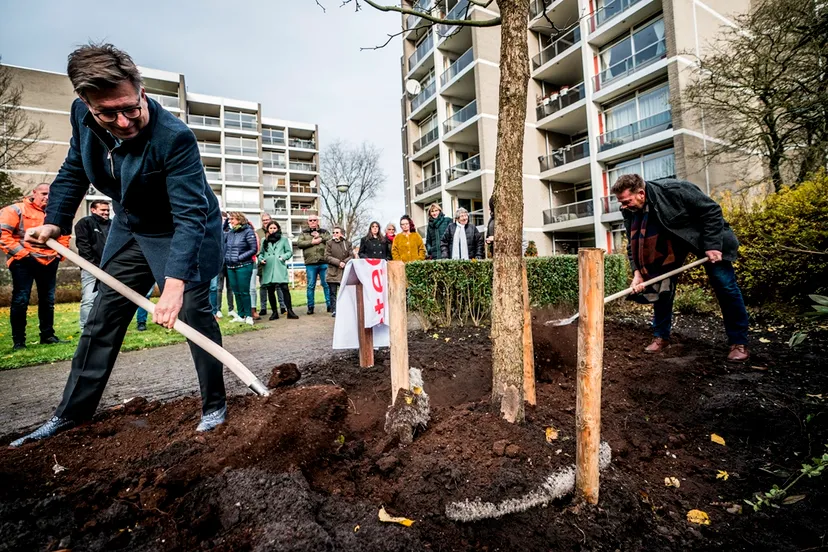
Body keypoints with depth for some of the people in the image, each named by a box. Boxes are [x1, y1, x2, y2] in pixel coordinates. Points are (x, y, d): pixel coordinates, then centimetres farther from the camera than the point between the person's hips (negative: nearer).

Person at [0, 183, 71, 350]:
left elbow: (64, 236, 23)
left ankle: (47, 336, 20)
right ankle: (18, 341, 5)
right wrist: (19, 252, -14)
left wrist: (59, 253, 10)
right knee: (20, 300, -2)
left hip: (49, 262, 5)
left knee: (48, 300, 10)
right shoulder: (17, 210, -3)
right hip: (24, 262, -5)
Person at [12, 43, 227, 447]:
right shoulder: (82, 116, -9)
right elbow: (73, 170, 9)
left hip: (181, 232, -6)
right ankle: (72, 413, 26)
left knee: (194, 313, -8)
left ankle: (214, 405, 11)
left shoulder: (175, 137, -31)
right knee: (102, 317, 10)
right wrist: (54, 222, -1)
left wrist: (174, 285, -46)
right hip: (130, 228, 7)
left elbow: (189, 216, -38)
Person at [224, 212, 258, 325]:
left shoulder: (248, 232, -5)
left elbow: (254, 249, -9)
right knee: (236, 292, 9)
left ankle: (248, 315, 6)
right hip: (230, 267, 6)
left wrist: (239, 258, -13)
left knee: (244, 292, -3)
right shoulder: (230, 233, 12)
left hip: (243, 266, -6)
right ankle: (241, 315, 18)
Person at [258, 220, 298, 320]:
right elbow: (261, 253, 18)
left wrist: (283, 257, -8)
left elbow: (289, 251, 8)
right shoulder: (264, 240, 17)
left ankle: (289, 311, -9)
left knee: (284, 288, -12)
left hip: (280, 268, -3)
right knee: (270, 290, 5)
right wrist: (261, 259, -1)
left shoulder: (283, 239, 11)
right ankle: (274, 312, 15)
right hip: (267, 268, 3)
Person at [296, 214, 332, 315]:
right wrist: (312, 242, -8)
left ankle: (330, 305, 9)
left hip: (324, 263, 0)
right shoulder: (304, 233, 15)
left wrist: (319, 237, -8)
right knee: (310, 286, 4)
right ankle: (310, 307, 13)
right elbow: (299, 243, -1)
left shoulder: (324, 232, 15)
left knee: (327, 284, 2)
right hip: (310, 264, 0)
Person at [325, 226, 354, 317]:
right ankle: (334, 310, 8)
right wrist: (338, 262, -14)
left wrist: (344, 262, -13)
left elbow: (351, 256, 4)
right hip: (333, 272, -1)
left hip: (345, 271, 1)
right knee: (333, 293, 1)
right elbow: (327, 257, -4)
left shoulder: (347, 243, 9)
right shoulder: (329, 243, 4)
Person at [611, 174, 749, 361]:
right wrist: (637, 272, -23)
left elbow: (711, 210, -25)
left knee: (725, 286, -4)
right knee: (662, 286, -2)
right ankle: (661, 336, 10)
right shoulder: (629, 211, -18)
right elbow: (634, 244, -12)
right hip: (669, 242, 4)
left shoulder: (675, 190, -34)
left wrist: (712, 244, -28)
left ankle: (739, 343, 7)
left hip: (705, 235, -4)